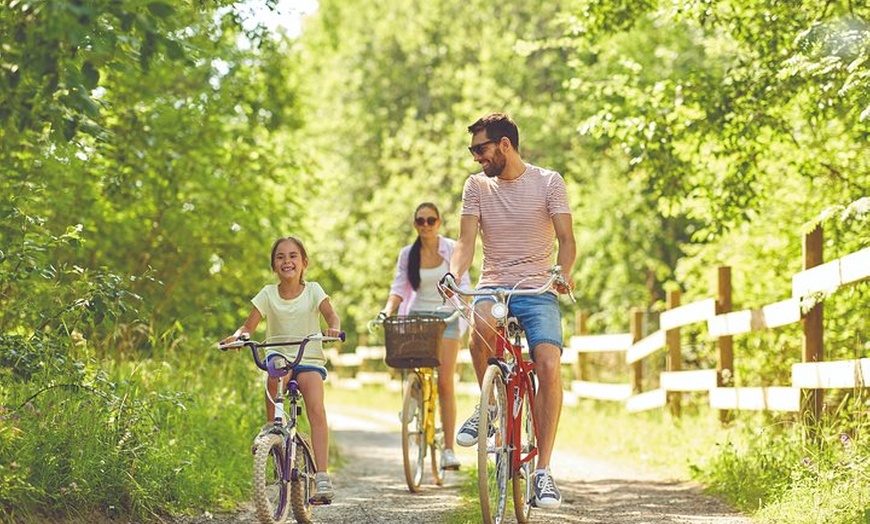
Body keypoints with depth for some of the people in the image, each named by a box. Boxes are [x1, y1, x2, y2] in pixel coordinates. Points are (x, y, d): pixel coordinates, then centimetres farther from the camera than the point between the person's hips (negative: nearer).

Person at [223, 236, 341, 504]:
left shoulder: (313, 290, 2)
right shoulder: (268, 294, 3)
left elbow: (331, 315, -10)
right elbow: (250, 325, -2)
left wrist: (333, 328, -33)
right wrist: (237, 336, -24)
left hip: (309, 359, -1)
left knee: (316, 409, -24)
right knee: (276, 375, -35)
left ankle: (322, 476, -26)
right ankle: (271, 426, -10)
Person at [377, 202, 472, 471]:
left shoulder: (452, 249, 1)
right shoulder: (407, 254, 7)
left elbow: (463, 283, -3)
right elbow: (399, 288, 3)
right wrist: (388, 310, -16)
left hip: (446, 317, -2)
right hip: (417, 317, 2)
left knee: (444, 382, -9)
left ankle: (449, 449, -7)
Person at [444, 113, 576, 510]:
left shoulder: (548, 182, 2)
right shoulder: (476, 186, 9)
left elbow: (566, 239, -3)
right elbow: (466, 242, 1)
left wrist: (563, 272, -24)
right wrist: (453, 276, -19)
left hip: (538, 289, -1)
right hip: (493, 286, 1)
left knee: (549, 367, -23)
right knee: (482, 325, -36)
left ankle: (543, 470, -16)